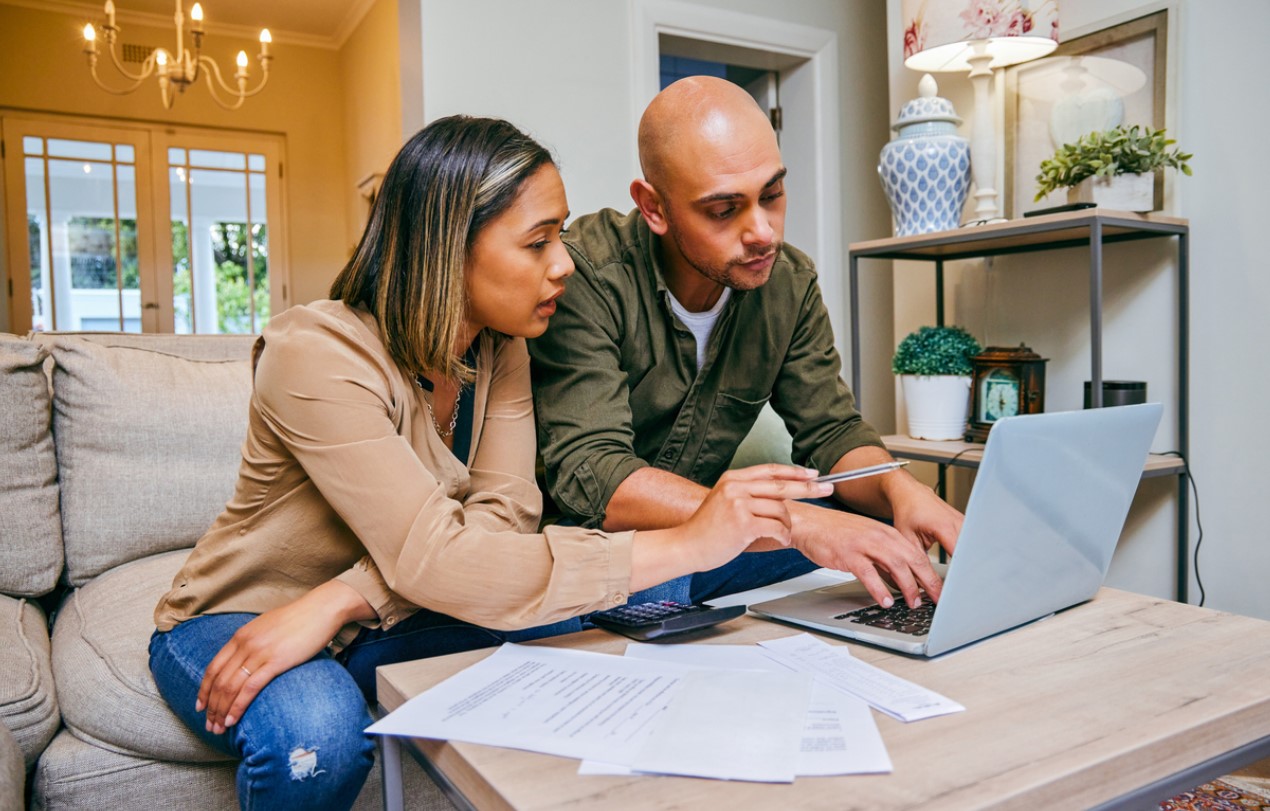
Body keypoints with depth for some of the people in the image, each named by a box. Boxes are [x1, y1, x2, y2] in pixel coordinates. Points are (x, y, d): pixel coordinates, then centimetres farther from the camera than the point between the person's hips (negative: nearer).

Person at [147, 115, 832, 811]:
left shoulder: (499, 349, -5)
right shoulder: (316, 354, -28)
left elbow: (505, 514, -18)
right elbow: (433, 561, -36)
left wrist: (336, 601, -33)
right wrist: (686, 544, -39)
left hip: (371, 624, 5)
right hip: (231, 623, -4)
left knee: (553, 628, -22)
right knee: (320, 734, -36)